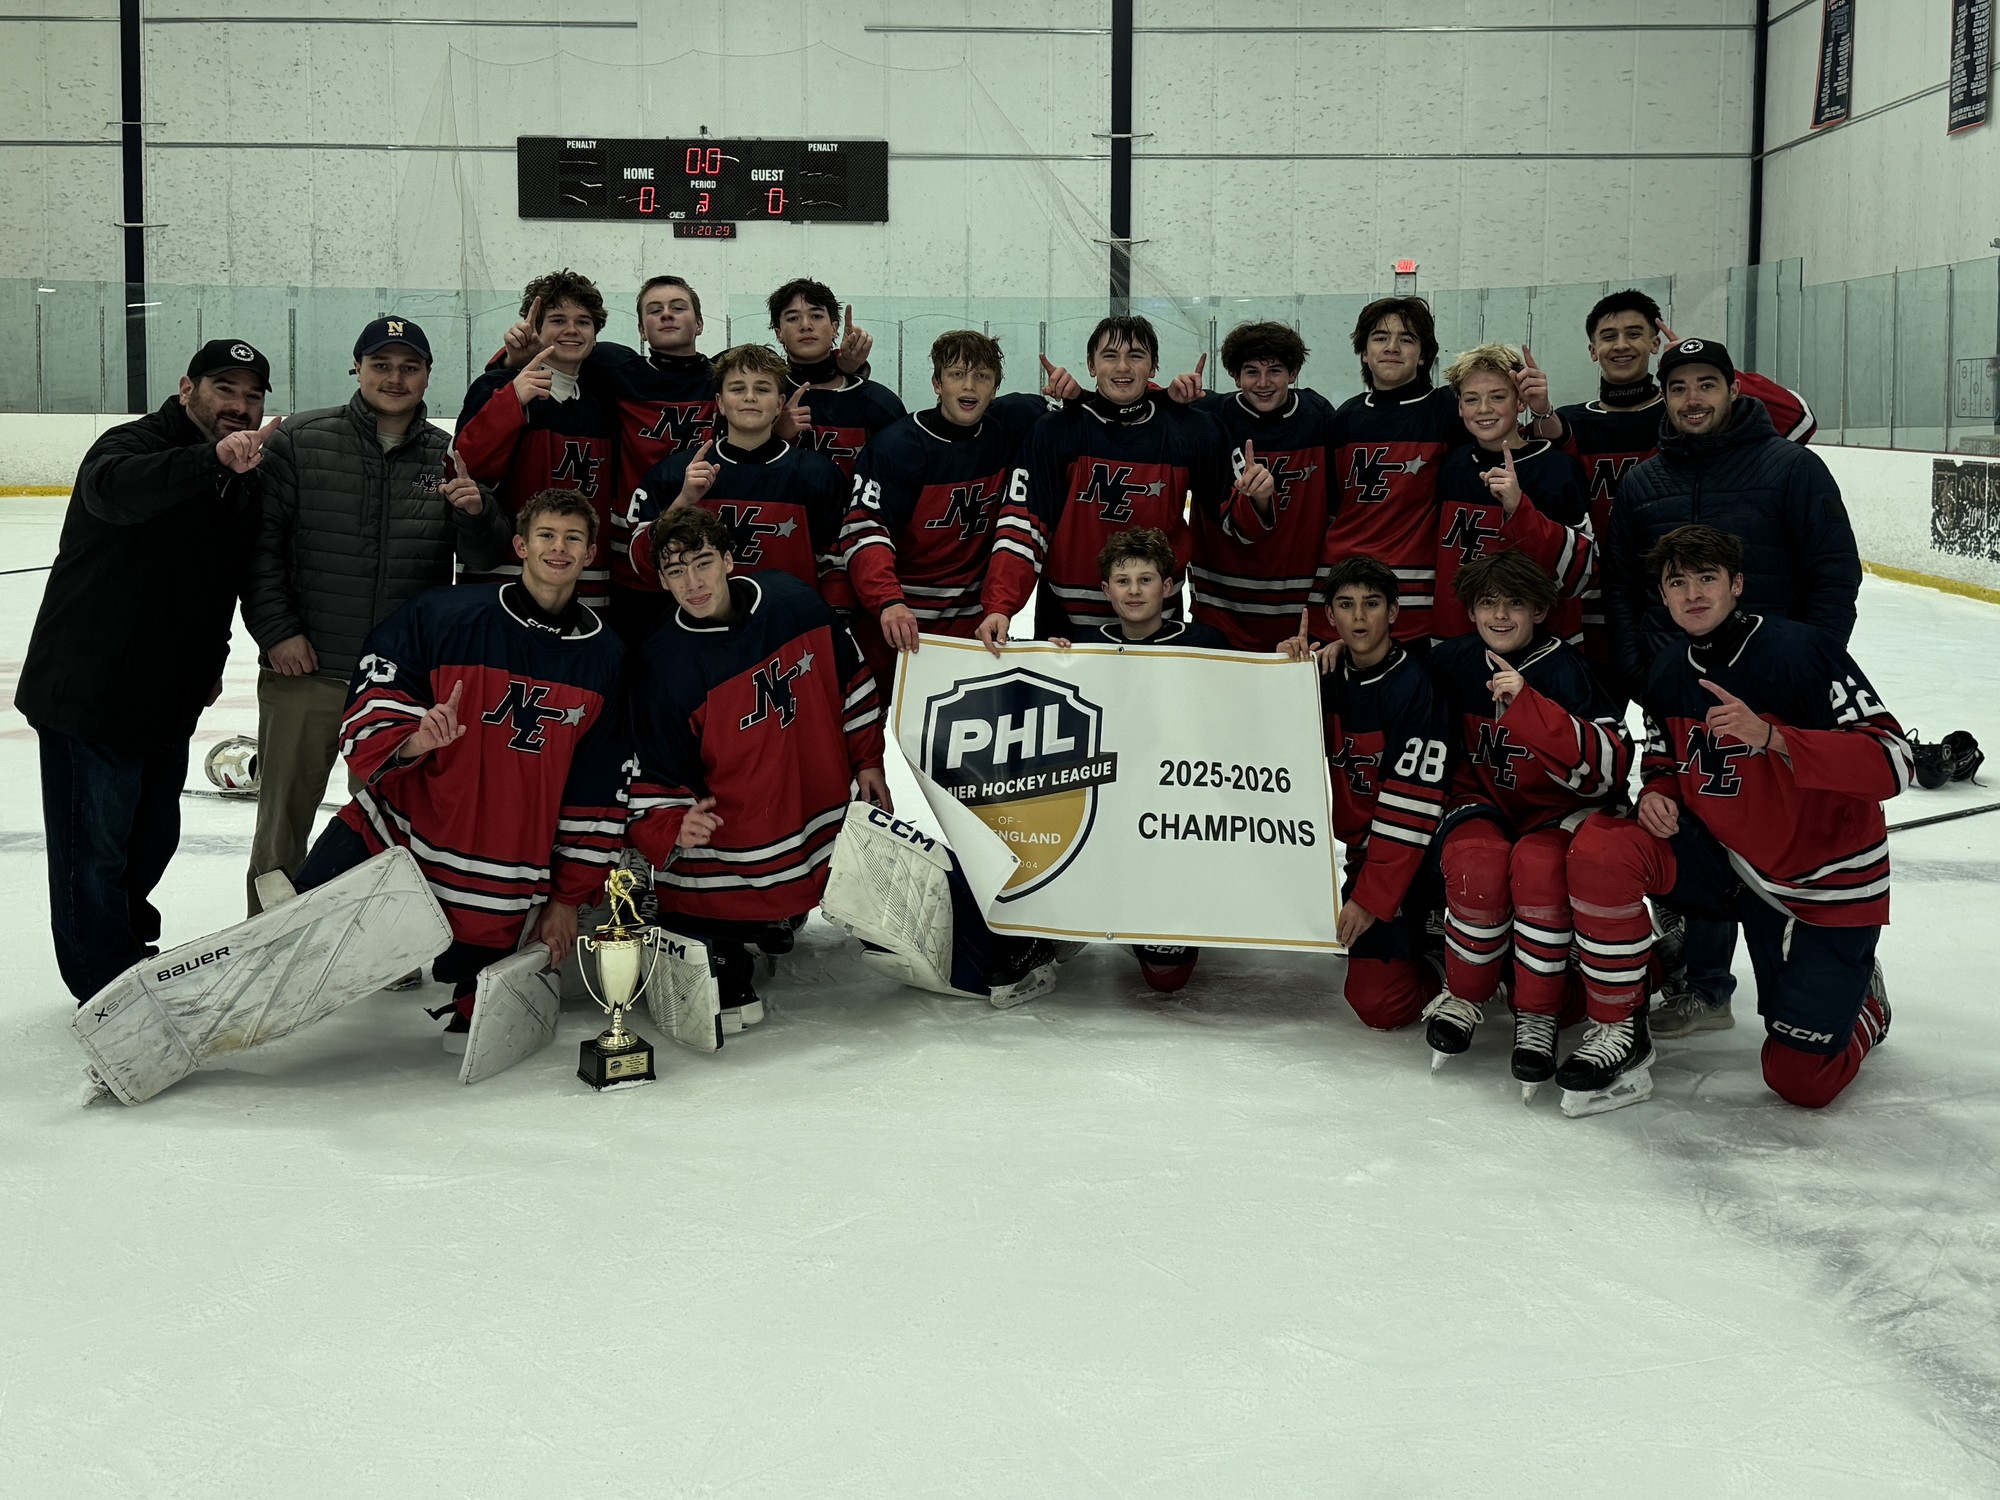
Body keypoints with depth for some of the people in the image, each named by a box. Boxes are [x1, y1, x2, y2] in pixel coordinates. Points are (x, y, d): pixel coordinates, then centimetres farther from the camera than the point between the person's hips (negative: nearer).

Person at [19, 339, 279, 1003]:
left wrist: (210, 658, 20)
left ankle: (125, 939, 43)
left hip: (168, 701, 8)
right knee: (96, 848, 1)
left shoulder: (247, 476, 8)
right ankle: (109, 990, 13)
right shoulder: (133, 445, -17)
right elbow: (113, 490, -43)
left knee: (152, 839, 22)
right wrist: (213, 460, -58)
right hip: (88, 692, -8)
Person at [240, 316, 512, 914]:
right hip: (306, 670, -1)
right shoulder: (301, 442, -2)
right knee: (283, 816, 9)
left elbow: (486, 559, 0)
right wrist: (275, 631, -7)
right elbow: (260, 539, -1)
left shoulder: (448, 457, 4)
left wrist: (476, 512, -21)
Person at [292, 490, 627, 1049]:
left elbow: (595, 792, 8)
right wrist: (408, 740, -26)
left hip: (499, 885, 2)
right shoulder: (442, 616, -5)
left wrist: (567, 898, 9)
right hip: (394, 832, -2)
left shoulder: (605, 657, 4)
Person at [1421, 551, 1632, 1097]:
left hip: (1559, 809, -2)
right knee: (1477, 862, -31)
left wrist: (1525, 702, -32)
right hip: (1483, 803, 2)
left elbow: (1606, 765, -25)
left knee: (1538, 864, -34)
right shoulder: (1452, 663, -2)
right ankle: (1465, 995, -7)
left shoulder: (1565, 670, -14)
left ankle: (1538, 1015, -17)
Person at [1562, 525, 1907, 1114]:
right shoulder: (1668, 673, -1)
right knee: (1602, 847, -22)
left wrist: (1771, 737, -39)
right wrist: (1658, 794, -10)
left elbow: (1893, 763, -28)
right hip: (1733, 861, 5)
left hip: (1830, 885, -5)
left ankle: (1862, 999, 31)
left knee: (1800, 1081, -3)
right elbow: (1664, 764, 16)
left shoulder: (1803, 650, -21)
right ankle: (1619, 1029, -7)